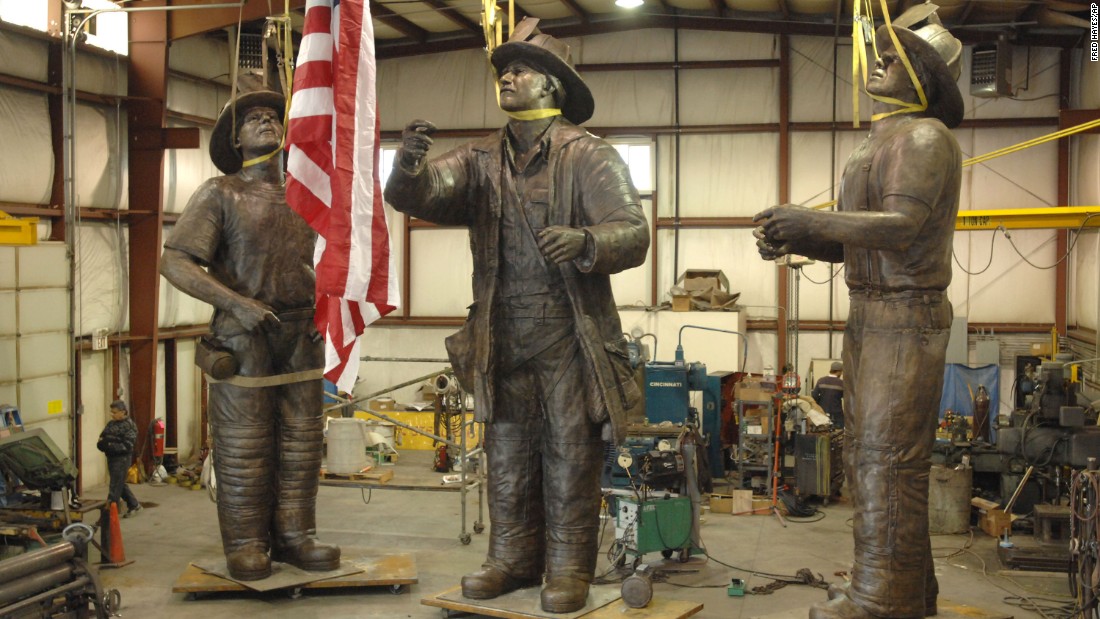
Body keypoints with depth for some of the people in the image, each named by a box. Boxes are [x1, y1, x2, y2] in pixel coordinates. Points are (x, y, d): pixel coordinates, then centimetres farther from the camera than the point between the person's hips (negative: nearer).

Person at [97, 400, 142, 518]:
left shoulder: (129, 426, -13)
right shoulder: (111, 424, 10)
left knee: (115, 486, -5)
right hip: (111, 457, 8)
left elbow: (127, 446, -18)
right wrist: (101, 443, -9)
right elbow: (102, 436, 14)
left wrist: (111, 445, -25)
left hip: (122, 459, -8)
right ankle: (134, 505, 32)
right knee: (120, 484, 18)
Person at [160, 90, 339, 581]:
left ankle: (294, 536, 16)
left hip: (300, 337, 4)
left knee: (301, 443, 7)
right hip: (243, 338, -4)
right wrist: (236, 303, -19)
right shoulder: (220, 194, -1)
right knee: (243, 445, -1)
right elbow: (174, 262, -10)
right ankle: (246, 545, 8)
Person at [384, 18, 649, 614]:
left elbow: (633, 233, -14)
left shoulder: (590, 156, -4)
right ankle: (512, 559, 25)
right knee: (507, 459, 12)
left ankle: (568, 569, 14)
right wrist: (408, 167, -29)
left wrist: (587, 242, -35)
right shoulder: (481, 160, 8)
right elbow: (415, 195, -6)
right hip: (502, 339, 4)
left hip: (570, 339, -4)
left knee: (570, 459, 3)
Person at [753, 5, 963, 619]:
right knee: (867, 452, 13)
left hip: (907, 317, -10)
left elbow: (902, 225, -23)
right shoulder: (877, 145, 20)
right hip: (869, 315, 10)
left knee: (887, 456, -8)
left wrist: (813, 221, -19)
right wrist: (795, 239, 3)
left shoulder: (925, 137, -10)